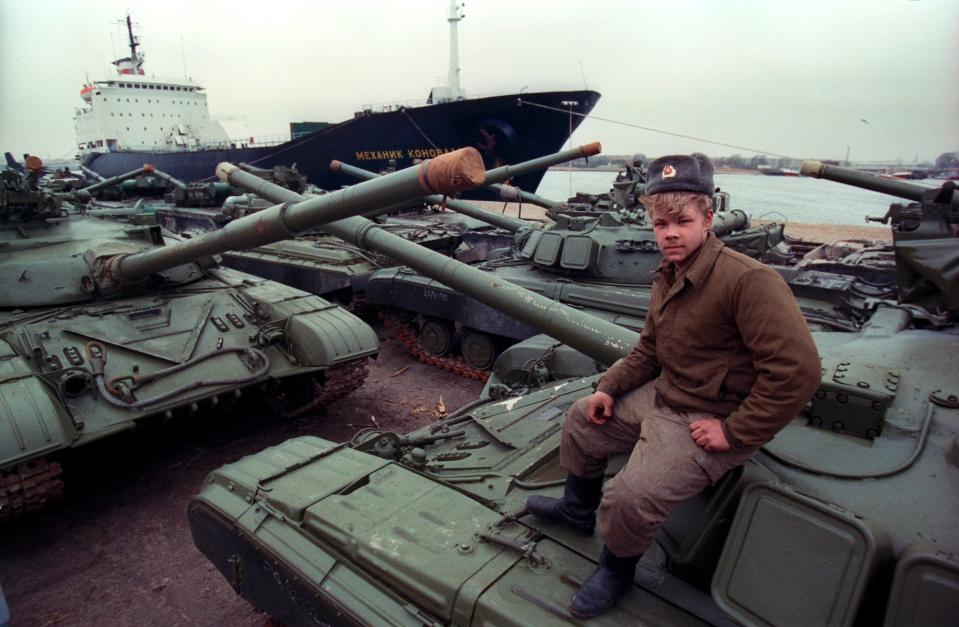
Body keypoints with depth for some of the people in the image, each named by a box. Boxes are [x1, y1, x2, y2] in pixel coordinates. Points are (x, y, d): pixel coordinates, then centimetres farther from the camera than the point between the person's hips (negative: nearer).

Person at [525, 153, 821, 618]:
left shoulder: (749, 280, -26)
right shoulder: (666, 277, 2)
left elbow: (797, 371, -29)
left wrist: (735, 431, -24)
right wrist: (609, 387, 4)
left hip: (707, 423, -9)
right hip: (659, 397, 9)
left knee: (630, 497, -22)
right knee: (582, 419, 19)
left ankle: (616, 570, 14)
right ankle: (578, 509, 42)